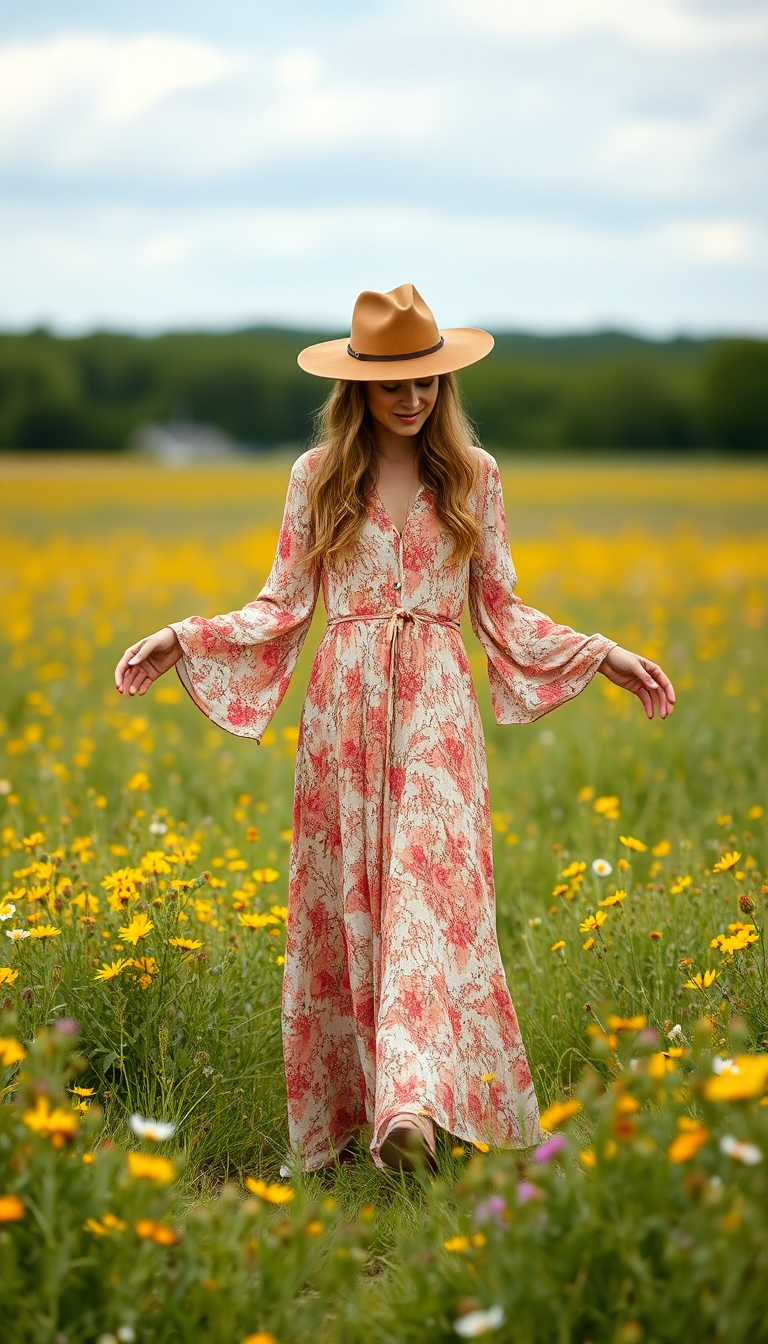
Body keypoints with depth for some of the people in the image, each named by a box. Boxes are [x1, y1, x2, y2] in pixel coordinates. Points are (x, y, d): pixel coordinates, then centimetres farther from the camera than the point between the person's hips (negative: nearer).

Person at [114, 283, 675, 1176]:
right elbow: (285, 606, 7)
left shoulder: (472, 475, 6)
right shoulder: (318, 474, 5)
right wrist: (181, 639, -5)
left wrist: (604, 655, 3)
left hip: (435, 709, -1)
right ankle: (337, 1108, 13)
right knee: (342, 899, 2)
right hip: (343, 709, 1)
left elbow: (499, 611, 11)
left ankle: (413, 1103, -27)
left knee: (427, 890, -15)